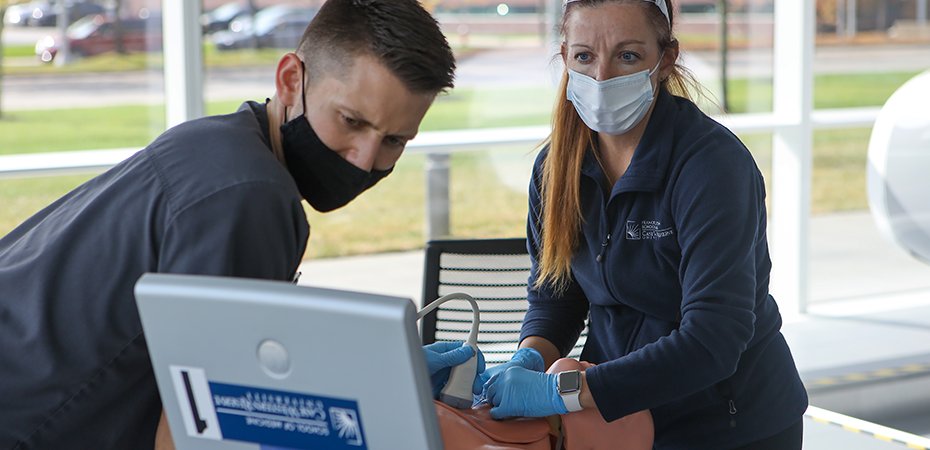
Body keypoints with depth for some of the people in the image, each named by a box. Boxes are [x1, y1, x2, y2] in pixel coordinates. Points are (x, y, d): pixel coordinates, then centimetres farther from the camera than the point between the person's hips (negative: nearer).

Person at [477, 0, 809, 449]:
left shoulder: (714, 164, -22)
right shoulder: (556, 164, -4)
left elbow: (712, 342, -30)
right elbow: (554, 297, 6)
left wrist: (564, 391, -35)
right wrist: (528, 360, -16)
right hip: (616, 413, 5)